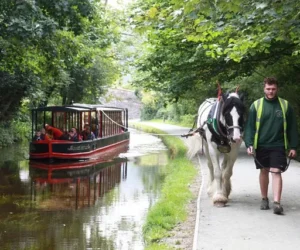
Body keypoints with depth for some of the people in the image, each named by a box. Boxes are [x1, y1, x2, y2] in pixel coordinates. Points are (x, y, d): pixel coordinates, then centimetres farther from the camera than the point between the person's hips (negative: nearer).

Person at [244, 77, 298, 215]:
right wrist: (249, 144, -12)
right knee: (264, 171, 13)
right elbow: (250, 126, -2)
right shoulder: (256, 105, 0)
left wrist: (293, 146, 1)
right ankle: (264, 199, 27)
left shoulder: (285, 105, 1)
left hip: (278, 146, -1)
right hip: (261, 145, 1)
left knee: (276, 172, -9)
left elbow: (292, 127, 5)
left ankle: (277, 203, -13)